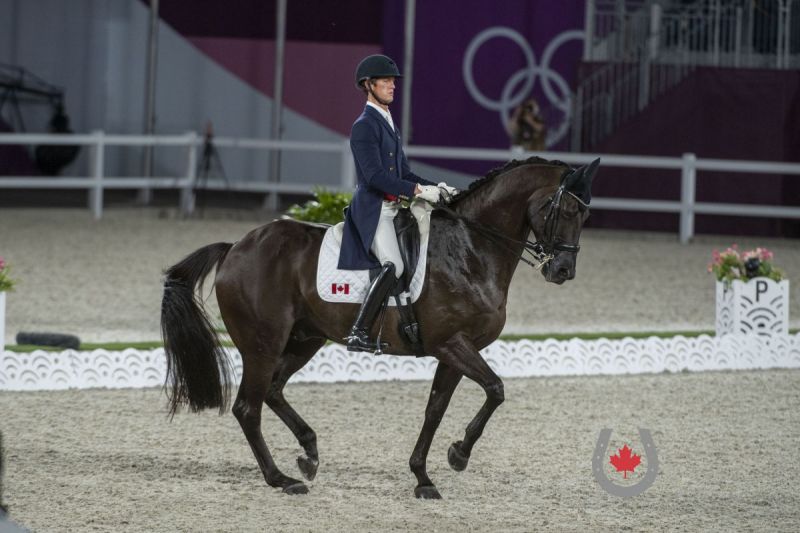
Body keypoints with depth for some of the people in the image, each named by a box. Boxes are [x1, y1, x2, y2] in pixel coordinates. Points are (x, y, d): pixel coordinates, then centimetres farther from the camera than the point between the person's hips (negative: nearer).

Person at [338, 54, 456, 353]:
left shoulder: (389, 124, 21)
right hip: (373, 209, -10)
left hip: (394, 207, 10)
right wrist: (417, 191, -23)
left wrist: (435, 188, 6)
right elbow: (374, 175, -20)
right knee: (393, 265, -26)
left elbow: (404, 173, 23)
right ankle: (358, 333, -28)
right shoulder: (364, 126, -9)